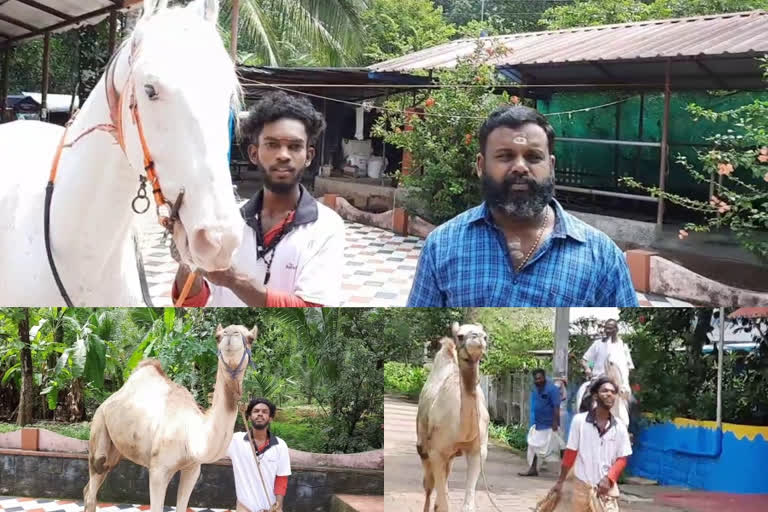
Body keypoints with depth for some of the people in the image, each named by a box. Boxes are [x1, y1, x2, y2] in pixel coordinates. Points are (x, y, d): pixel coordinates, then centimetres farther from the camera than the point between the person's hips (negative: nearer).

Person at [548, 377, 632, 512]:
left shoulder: (620, 428, -2)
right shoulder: (579, 420, -7)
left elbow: (622, 459, 3)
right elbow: (570, 453, -1)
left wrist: (608, 479, -13)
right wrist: (561, 481, 3)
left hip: (605, 487, 1)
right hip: (580, 485, 0)